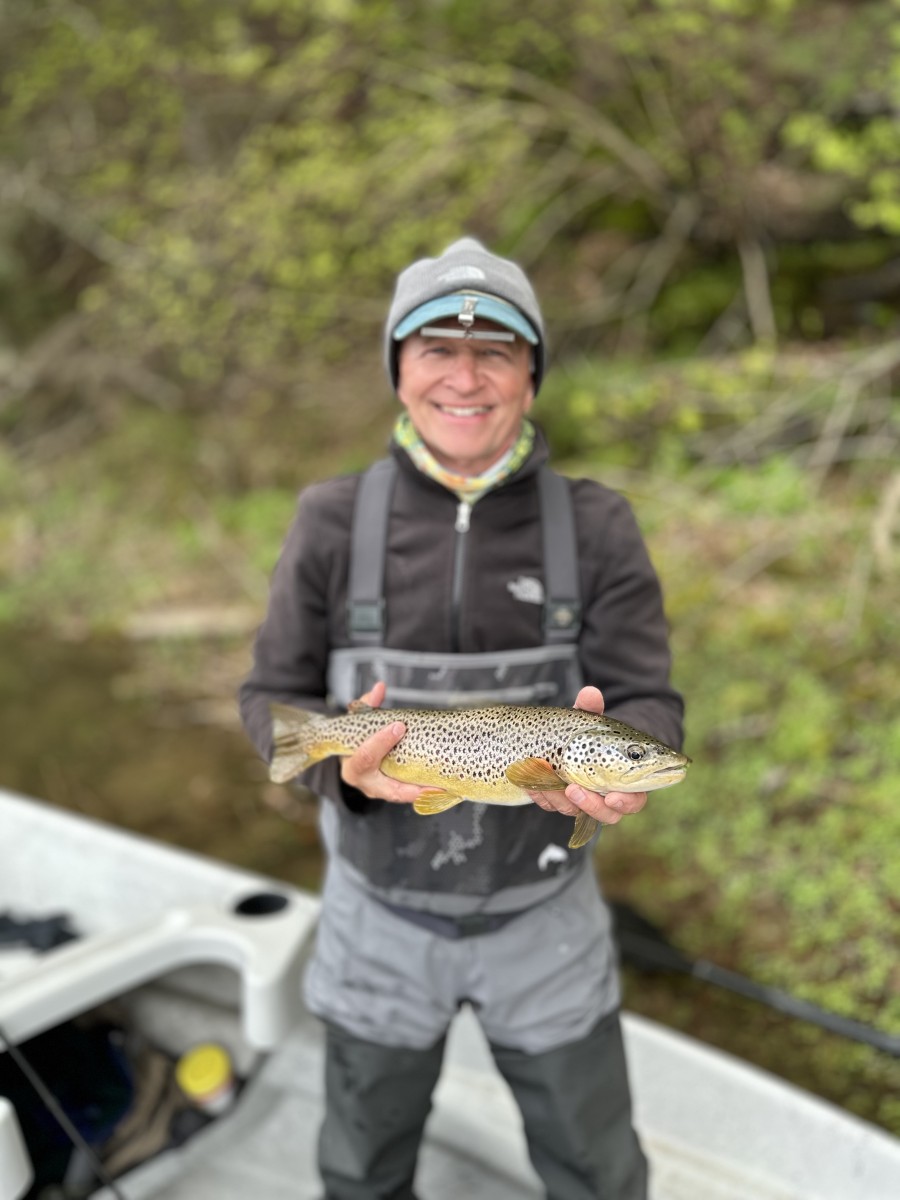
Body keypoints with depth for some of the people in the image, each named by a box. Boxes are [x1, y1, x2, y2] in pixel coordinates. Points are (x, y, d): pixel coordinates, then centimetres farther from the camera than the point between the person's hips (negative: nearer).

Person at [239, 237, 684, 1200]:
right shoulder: (335, 520, -10)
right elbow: (273, 698, -7)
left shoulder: (595, 527, -10)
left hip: (545, 913, 0)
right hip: (382, 910, 1)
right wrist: (343, 763, -28)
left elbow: (649, 702, -12)